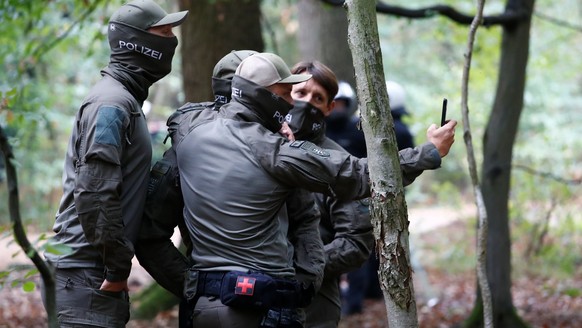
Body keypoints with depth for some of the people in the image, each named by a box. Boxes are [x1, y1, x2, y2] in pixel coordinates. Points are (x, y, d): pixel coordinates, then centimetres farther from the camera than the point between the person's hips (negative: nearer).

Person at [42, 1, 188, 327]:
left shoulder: (126, 101, 19)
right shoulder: (111, 103, -13)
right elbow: (95, 194, -21)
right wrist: (118, 268, -17)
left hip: (98, 274, 10)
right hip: (86, 276, -10)